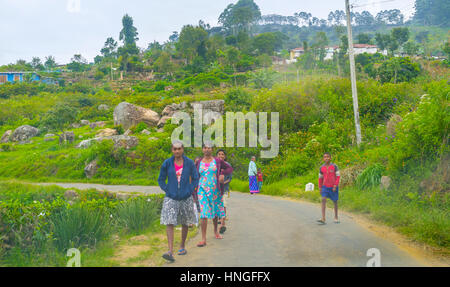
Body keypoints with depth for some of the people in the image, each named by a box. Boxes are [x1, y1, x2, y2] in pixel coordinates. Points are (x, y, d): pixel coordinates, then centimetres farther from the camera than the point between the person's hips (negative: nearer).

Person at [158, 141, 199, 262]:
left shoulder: (189, 163, -1)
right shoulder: (167, 163, -1)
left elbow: (195, 178, 7)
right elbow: (161, 180, 9)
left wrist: (190, 190, -3)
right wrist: (167, 191, -2)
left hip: (186, 198, 1)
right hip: (171, 198, -1)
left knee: (185, 223, 11)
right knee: (169, 223, -13)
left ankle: (182, 246, 29)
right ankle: (170, 251, -17)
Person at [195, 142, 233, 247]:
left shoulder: (217, 161, 2)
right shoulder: (199, 162, 5)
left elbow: (230, 168, 13)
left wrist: (222, 174, -4)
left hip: (215, 190, 1)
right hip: (203, 190, -1)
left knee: (215, 211, 13)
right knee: (203, 213, -10)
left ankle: (216, 231, 38)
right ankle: (203, 239, -9)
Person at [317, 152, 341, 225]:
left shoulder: (334, 166, -10)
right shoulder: (322, 168, 0)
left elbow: (338, 176, -9)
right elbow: (320, 178, 10)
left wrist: (335, 186, -16)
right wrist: (320, 188, 9)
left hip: (333, 187, -2)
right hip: (325, 186, 2)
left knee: (335, 201, 10)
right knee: (323, 200, -14)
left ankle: (336, 217, 29)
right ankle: (323, 219, -19)